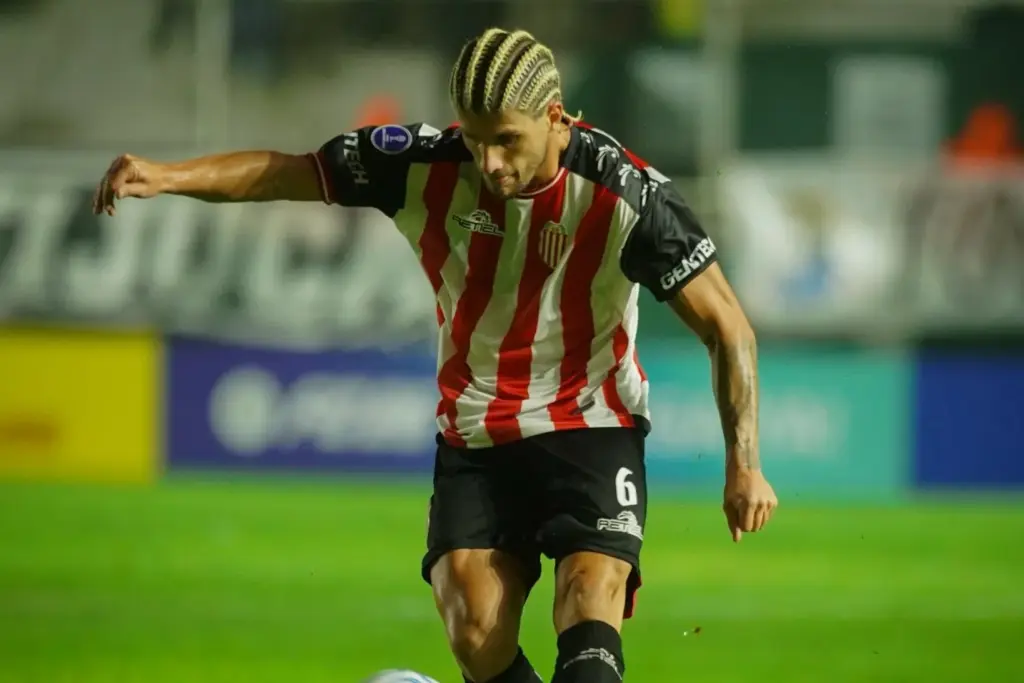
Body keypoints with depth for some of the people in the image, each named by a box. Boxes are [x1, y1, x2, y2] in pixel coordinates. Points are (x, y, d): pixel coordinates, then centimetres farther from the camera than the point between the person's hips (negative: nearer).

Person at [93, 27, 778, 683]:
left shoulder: (626, 195, -19)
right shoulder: (426, 165, -12)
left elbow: (726, 326, -11)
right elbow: (283, 172, -2)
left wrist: (744, 463, -17)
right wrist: (167, 175, -18)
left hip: (591, 428, -3)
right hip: (473, 437, 3)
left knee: (589, 610, -25)